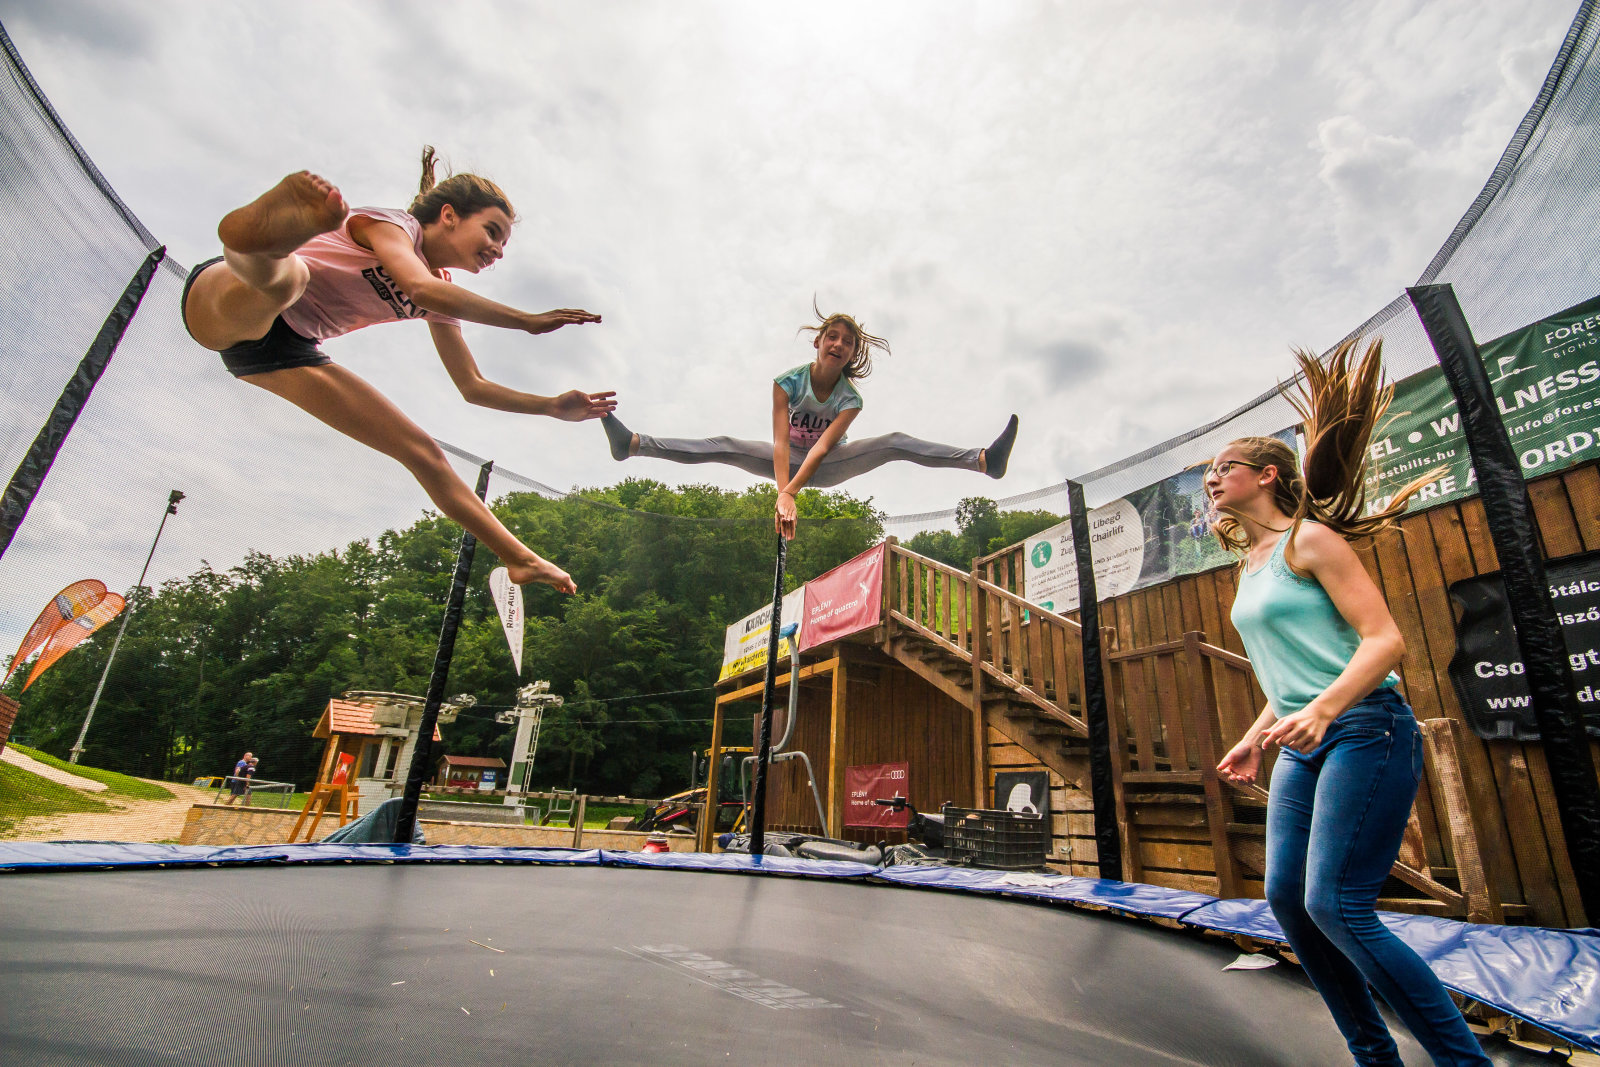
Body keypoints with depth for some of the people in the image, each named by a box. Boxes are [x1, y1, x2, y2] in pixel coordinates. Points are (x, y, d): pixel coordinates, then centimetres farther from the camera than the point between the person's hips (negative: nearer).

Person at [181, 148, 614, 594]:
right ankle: (257, 232, -78)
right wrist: (530, 321, -31)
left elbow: (473, 387, 13)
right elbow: (420, 287, -31)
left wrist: (553, 406, 4)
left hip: (292, 354, 6)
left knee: (424, 453, -2)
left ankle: (520, 559, 0)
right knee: (289, 274, -41)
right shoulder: (390, 223, -9)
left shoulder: (441, 297, 12)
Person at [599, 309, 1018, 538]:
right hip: (791, 459, 1)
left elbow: (823, 445, -35)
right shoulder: (788, 381, -20)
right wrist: (783, 495, -48)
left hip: (828, 466, -1)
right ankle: (631, 443, -26)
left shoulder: (850, 398, -20)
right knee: (724, 446, -22)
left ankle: (985, 459, -39)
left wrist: (789, 491, -50)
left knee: (894, 443, -25)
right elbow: (781, 438, -33)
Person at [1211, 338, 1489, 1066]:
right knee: (1286, 897, 5)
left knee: (1335, 904, -12)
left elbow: (1385, 640, -15)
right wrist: (1255, 739, 19)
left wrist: (1322, 710, -29)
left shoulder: (1309, 540, -7)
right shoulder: (1249, 566, 17)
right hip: (1303, 746, 9)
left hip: (1362, 731, -8)